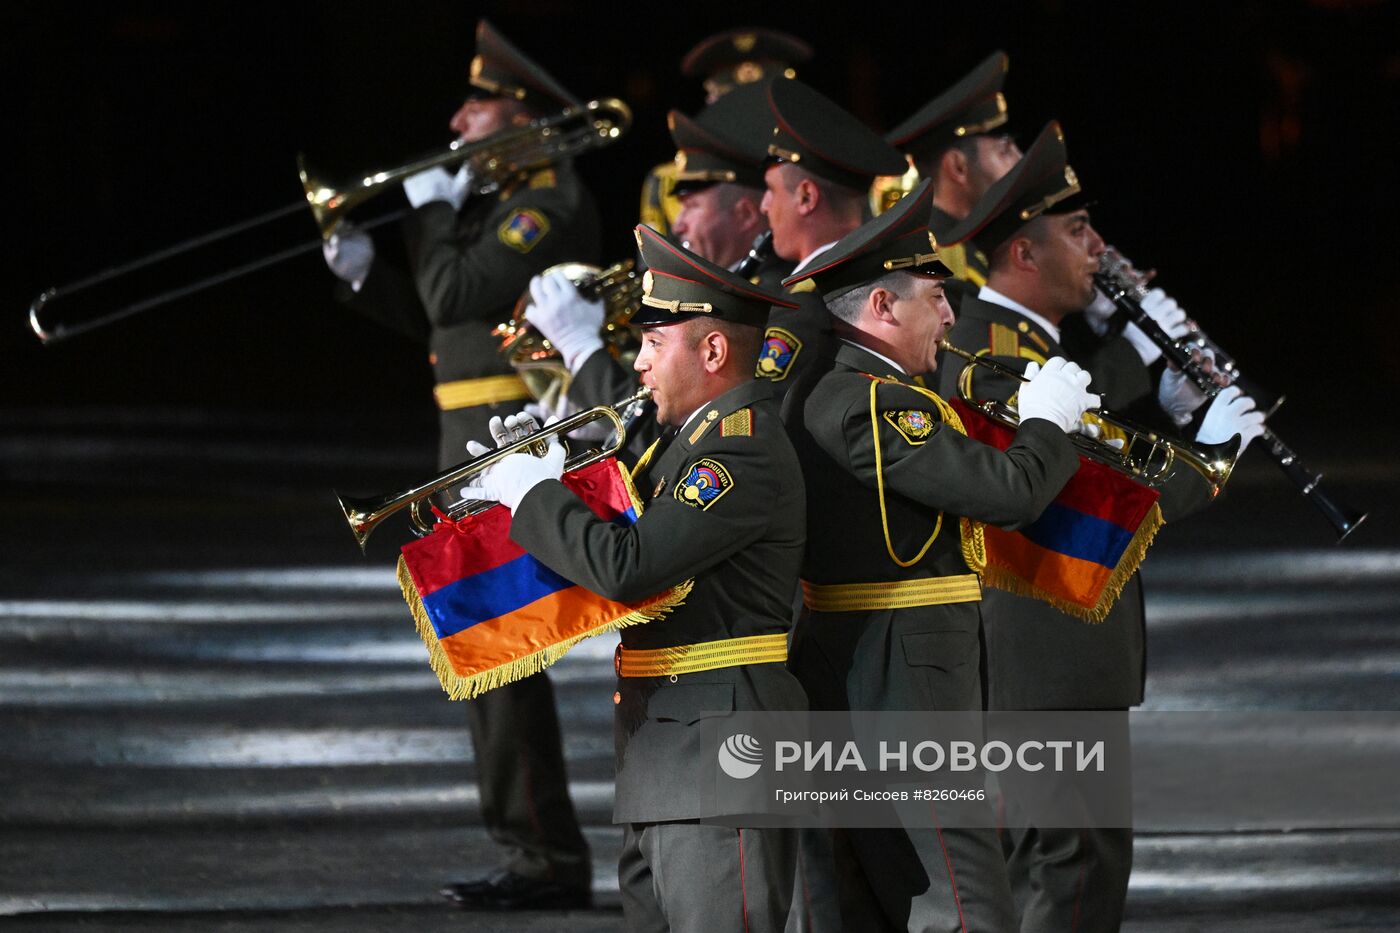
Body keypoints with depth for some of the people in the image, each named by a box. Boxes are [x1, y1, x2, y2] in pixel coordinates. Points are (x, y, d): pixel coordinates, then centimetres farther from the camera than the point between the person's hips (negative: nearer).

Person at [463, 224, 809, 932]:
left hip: (719, 750, -11)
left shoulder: (745, 452, -16)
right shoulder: (692, 436, 17)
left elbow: (625, 566, -25)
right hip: (658, 756, 11)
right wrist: (549, 480, 5)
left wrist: (533, 494, -11)